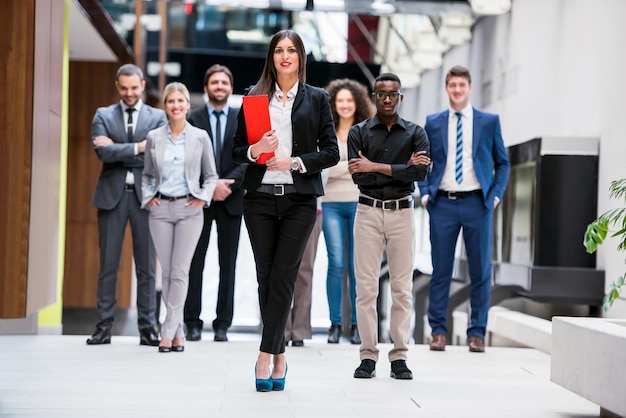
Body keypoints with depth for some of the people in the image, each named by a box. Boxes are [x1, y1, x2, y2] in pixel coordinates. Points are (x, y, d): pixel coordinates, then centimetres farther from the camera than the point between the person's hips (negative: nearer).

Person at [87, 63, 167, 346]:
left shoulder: (157, 117, 8)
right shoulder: (103, 116, 8)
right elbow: (104, 152, -8)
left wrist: (117, 149, -8)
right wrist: (138, 148, -11)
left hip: (145, 194, 0)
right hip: (112, 194, 0)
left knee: (146, 265, 2)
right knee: (108, 264, 2)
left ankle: (147, 327, 6)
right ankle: (104, 326, 6)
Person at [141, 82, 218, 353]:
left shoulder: (200, 137, 2)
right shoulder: (154, 137, 6)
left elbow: (211, 175, 10)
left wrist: (203, 197, -3)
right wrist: (148, 196, 1)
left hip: (189, 209, -2)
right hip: (161, 209, 2)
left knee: (180, 272, -6)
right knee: (167, 272, 3)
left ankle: (168, 332, -4)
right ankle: (178, 332, 10)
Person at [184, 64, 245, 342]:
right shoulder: (193, 119, 5)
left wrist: (227, 183, -13)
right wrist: (210, 185, -13)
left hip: (231, 199, 1)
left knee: (228, 264, 3)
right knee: (195, 263, 0)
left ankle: (222, 325, 7)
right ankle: (193, 323, 5)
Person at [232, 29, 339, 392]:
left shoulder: (317, 98, 6)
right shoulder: (254, 97, 10)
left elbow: (332, 152, 2)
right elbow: (237, 150, 10)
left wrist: (294, 162, -10)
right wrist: (254, 151, -11)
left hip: (299, 199, -2)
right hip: (260, 198, 2)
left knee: (283, 277, -8)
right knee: (266, 277, 4)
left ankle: (266, 356, -4)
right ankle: (279, 356, 15)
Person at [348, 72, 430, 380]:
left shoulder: (415, 133, 6)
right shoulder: (359, 133, 5)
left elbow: (420, 172, -11)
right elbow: (358, 176, -8)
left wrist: (376, 167, -13)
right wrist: (401, 169, -11)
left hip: (401, 213, 0)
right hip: (368, 212, 0)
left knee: (402, 288, 1)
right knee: (366, 286, -2)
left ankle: (399, 357, 6)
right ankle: (368, 356, 3)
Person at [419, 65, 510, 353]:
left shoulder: (489, 122, 6)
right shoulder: (433, 123, 9)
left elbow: (502, 163, 11)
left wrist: (496, 194, -1)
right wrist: (425, 193, 1)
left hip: (477, 203, 0)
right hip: (442, 204, 0)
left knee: (481, 271, 3)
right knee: (441, 270, 3)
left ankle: (477, 333, 11)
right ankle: (438, 331, 10)